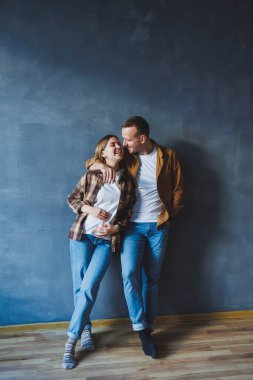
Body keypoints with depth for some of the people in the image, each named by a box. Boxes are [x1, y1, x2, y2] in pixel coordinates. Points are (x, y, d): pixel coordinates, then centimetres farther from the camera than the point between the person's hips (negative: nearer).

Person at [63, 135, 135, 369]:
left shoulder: (128, 181, 3)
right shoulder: (91, 176, -1)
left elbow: (129, 214, 6)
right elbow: (72, 198, 6)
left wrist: (115, 228, -10)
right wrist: (89, 209, -11)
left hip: (107, 240, 0)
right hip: (82, 235, 0)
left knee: (89, 288, -10)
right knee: (80, 287, 3)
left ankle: (71, 341, 2)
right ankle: (85, 329, 26)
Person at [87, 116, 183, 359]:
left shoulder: (168, 157, 0)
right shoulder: (125, 157, 2)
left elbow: (177, 190, 8)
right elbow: (90, 162, 7)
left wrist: (169, 216, 1)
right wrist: (102, 165, -15)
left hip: (158, 226, 0)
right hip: (133, 226, 0)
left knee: (152, 279, 7)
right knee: (130, 273, -17)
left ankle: (148, 326, 21)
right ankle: (141, 327, -5)